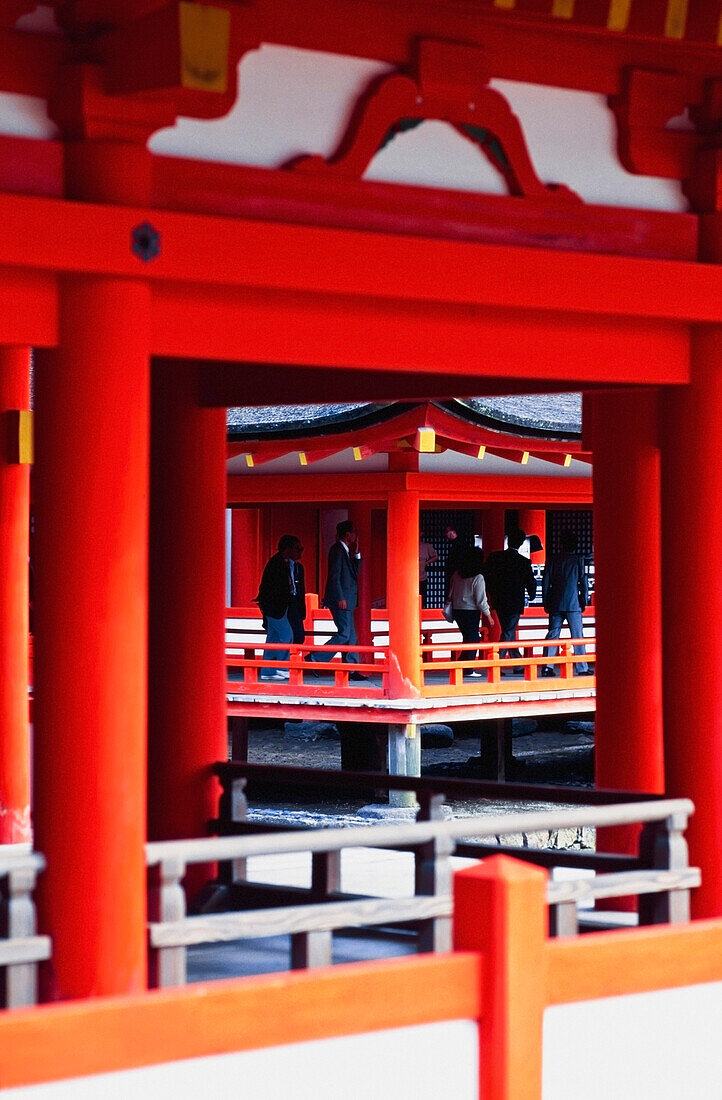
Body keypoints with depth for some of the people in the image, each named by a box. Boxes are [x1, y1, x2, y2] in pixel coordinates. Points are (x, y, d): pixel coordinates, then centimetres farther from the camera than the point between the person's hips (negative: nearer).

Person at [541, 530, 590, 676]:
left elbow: (545, 582, 5)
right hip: (573, 604, -3)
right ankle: (581, 668, 2)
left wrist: (546, 603, 11)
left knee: (552, 635, 5)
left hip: (555, 604, 3)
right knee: (577, 636, 2)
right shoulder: (578, 560, -2)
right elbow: (583, 581, -1)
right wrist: (584, 601, 9)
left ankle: (547, 667, -3)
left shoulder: (552, 560, 4)